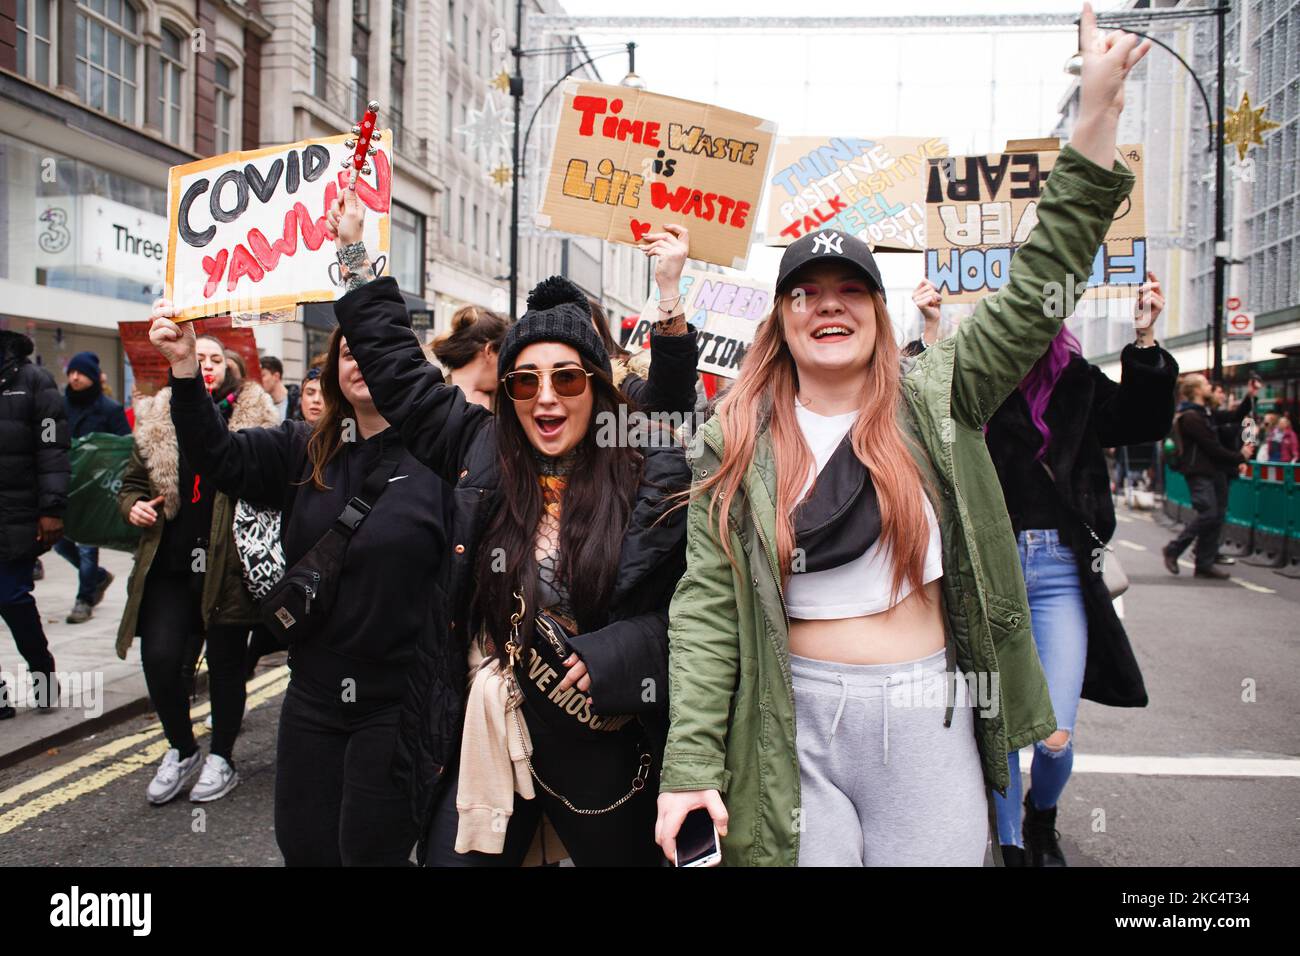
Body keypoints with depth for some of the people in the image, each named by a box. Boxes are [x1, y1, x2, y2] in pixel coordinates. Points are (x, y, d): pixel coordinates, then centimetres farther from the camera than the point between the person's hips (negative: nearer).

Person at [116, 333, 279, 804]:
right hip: (169, 565, 3)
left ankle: (221, 758, 28)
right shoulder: (157, 421, 8)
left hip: (228, 566, -2)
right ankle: (181, 749, 22)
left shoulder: (253, 418, -1)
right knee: (160, 659, -4)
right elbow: (133, 481, 18)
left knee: (225, 663, 8)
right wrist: (133, 505, -3)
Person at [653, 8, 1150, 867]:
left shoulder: (936, 401, 1)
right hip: (794, 725, -1)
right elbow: (706, 606, -5)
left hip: (930, 722, 1)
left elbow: (1038, 290, -1)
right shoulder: (735, 443, -2)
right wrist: (690, 765, -11)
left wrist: (1098, 114, -6)